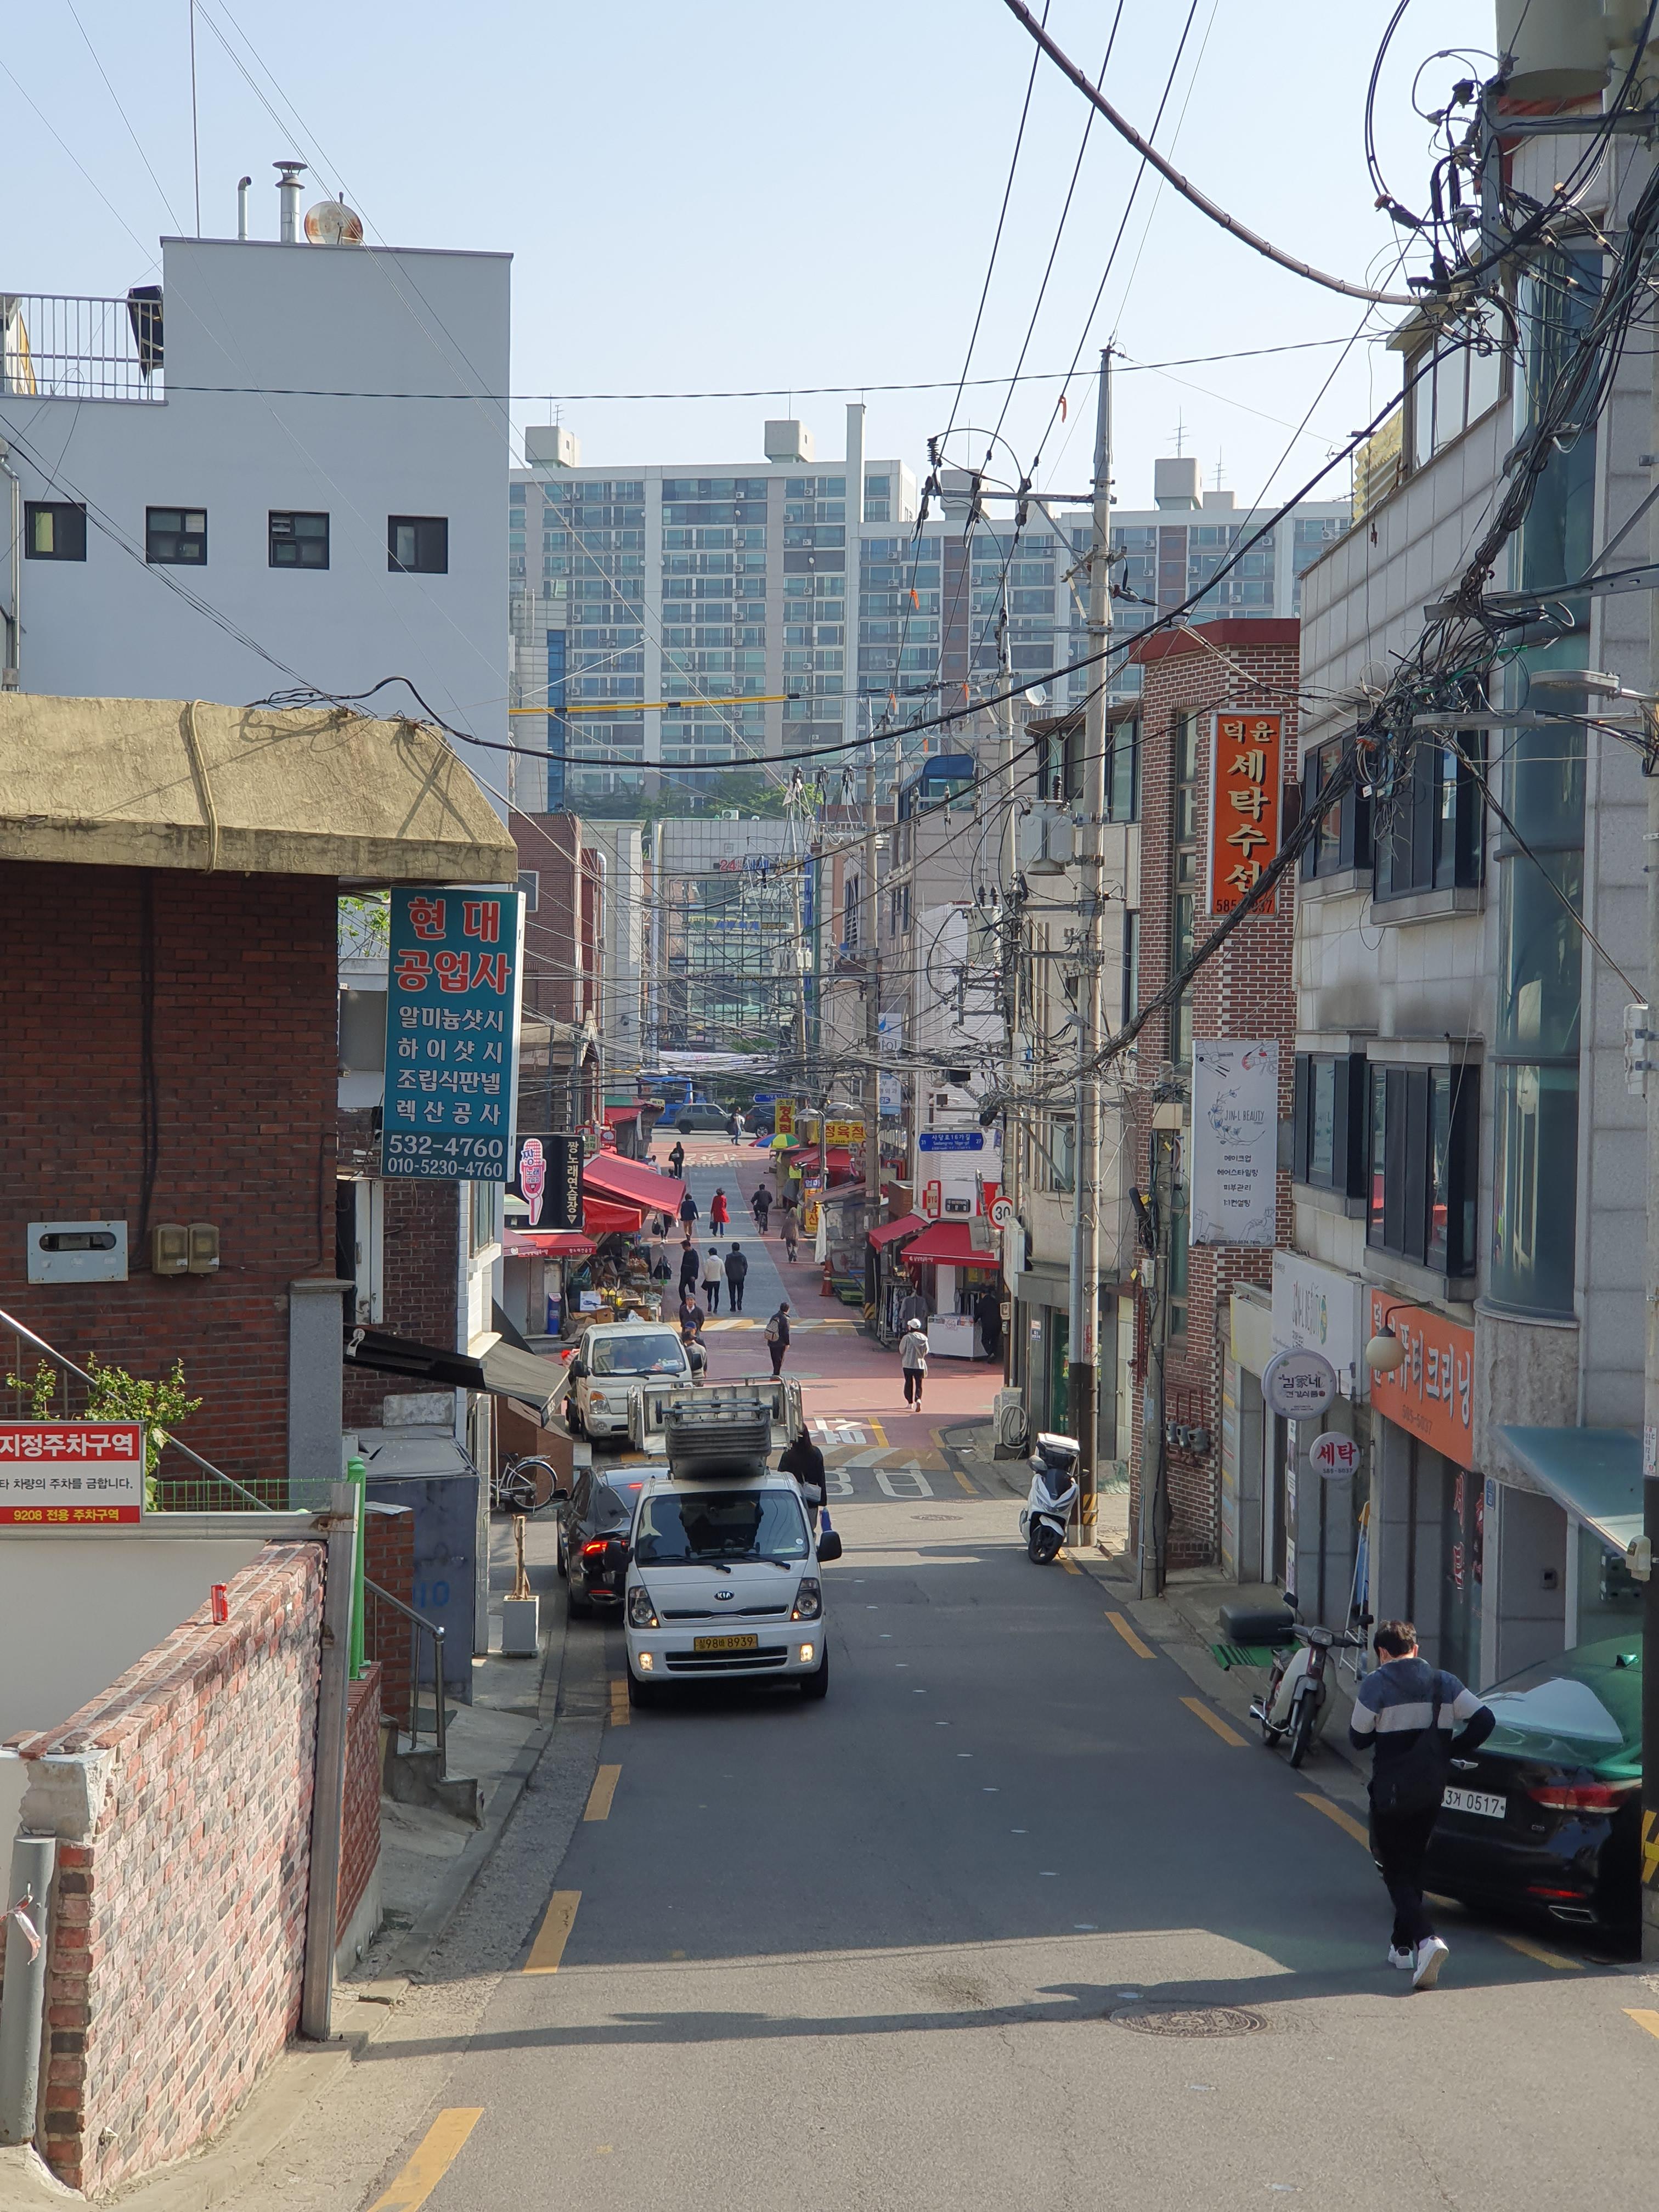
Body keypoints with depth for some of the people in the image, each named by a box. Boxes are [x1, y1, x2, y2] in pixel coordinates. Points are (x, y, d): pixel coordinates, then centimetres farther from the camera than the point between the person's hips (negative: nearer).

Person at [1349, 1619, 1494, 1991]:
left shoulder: (1377, 1685, -9)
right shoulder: (1443, 1682, 4)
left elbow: (1358, 1739, -5)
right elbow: (1484, 1719, -3)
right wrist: (1454, 1749, 8)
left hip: (1391, 1792, -5)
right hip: (1431, 1792, 5)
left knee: (1397, 1873, -2)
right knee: (1413, 1866, 21)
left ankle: (1426, 1938, -24)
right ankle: (1402, 1946, 27)